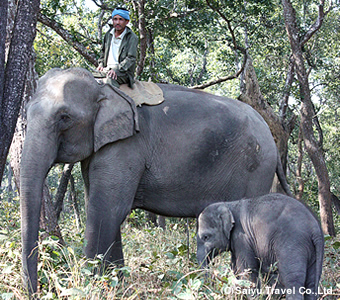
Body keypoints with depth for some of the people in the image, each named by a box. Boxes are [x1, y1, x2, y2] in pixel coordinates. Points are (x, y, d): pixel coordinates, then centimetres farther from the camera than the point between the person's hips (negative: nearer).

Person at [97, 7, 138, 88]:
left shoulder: (132, 38, -3)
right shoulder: (109, 34, 16)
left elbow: (131, 58, -11)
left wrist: (117, 70, -23)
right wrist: (101, 64, 11)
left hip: (124, 72, -5)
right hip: (107, 68, 5)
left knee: (111, 78, -38)